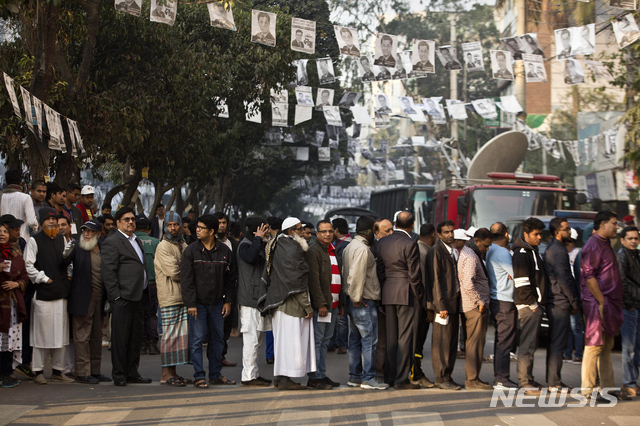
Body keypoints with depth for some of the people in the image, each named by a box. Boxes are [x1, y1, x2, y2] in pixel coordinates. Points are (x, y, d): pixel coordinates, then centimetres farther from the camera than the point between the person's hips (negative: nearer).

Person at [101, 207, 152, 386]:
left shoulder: (137, 241, 20)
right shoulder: (111, 242, -6)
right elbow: (108, 272, -11)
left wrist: (145, 294, 17)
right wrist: (115, 296, -16)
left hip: (138, 297, 8)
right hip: (123, 298, -8)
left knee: (136, 338, 11)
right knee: (120, 338, -3)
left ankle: (132, 373, 18)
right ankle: (118, 375, 3)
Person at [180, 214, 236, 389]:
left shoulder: (225, 251, 2)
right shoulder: (191, 251, -5)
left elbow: (231, 278, 8)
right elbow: (186, 279, -7)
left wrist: (228, 301, 2)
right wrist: (190, 304, -13)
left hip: (217, 303, 3)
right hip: (198, 303, -3)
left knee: (217, 339, 8)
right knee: (197, 340, -4)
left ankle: (215, 375, 18)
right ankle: (199, 376, 2)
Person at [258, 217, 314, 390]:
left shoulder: (277, 246, 13)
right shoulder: (292, 249, -16)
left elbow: (268, 276, 16)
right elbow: (295, 280, -19)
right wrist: (307, 305, -15)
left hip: (279, 301, 10)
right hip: (290, 302, -10)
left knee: (282, 339, 15)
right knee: (290, 339, -6)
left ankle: (279, 376, 19)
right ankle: (284, 378, -5)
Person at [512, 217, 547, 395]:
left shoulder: (534, 252, 19)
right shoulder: (521, 253, -12)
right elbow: (521, 283, -19)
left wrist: (540, 303, 17)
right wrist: (532, 304, -18)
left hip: (536, 305, 10)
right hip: (528, 306, -10)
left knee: (530, 343, 14)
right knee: (527, 344, -9)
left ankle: (527, 379, 21)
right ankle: (524, 382, -8)